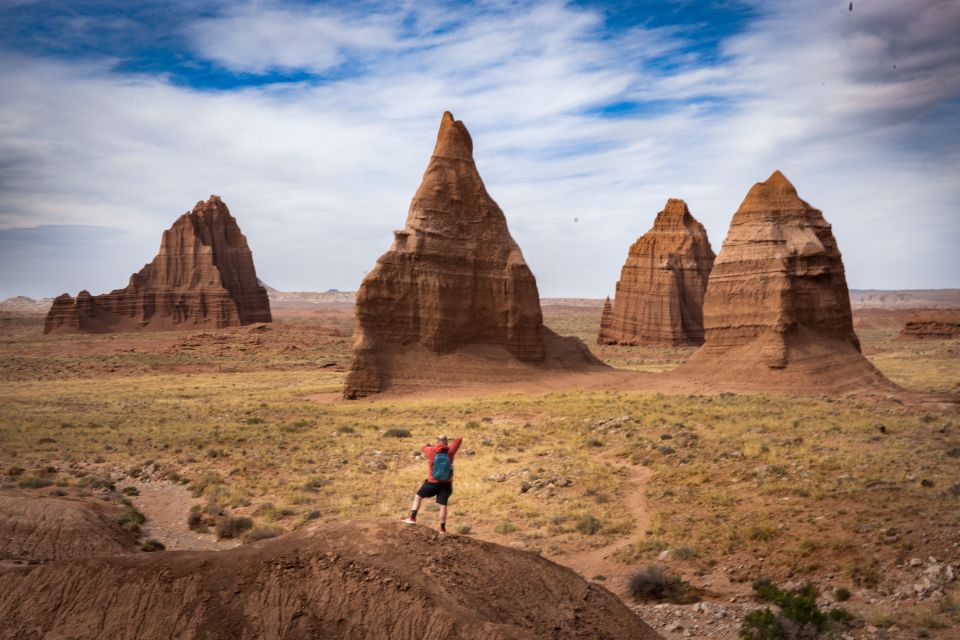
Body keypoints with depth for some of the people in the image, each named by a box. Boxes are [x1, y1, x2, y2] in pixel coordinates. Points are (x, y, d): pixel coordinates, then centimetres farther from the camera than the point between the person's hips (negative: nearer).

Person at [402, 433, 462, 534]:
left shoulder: (431, 451, -10)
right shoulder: (450, 451, -8)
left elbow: (423, 448, 14)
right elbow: (459, 439, 5)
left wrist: (428, 446, 33)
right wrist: (455, 438, 26)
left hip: (433, 483, -1)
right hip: (446, 483, 1)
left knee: (418, 496, 17)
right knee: (443, 505, 5)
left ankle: (412, 518, 12)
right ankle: (442, 528, 8)